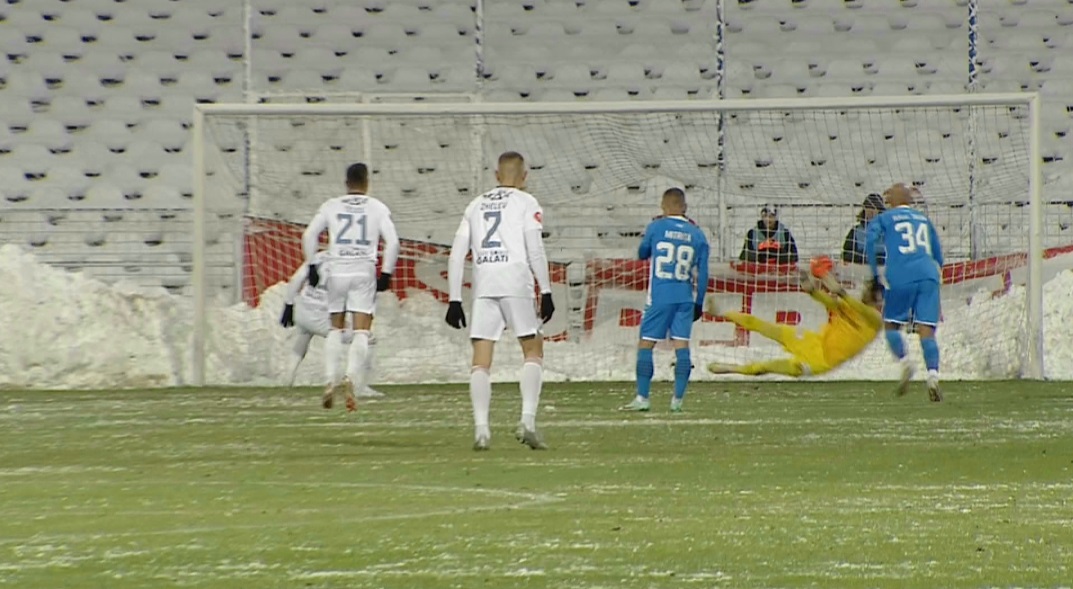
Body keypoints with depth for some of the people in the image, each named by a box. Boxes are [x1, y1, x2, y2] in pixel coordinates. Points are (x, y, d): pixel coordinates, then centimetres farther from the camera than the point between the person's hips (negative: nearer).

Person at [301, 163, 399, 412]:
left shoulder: (331, 206, 8)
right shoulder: (377, 208, 5)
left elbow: (309, 235, 3)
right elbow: (392, 241, -3)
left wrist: (312, 266, 11)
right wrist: (386, 273, 4)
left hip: (337, 270, 2)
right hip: (364, 272, -2)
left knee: (336, 328, 16)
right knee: (361, 331, -2)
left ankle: (331, 379, 5)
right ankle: (351, 378, -22)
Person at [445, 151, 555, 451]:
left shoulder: (476, 205, 19)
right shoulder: (526, 202, 7)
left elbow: (457, 254, 14)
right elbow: (535, 250, -5)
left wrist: (455, 300, 15)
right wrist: (546, 292, -4)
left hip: (483, 286, 3)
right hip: (516, 283, -3)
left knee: (481, 359, 2)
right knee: (533, 350, 8)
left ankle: (481, 428, -9)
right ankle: (527, 420, -7)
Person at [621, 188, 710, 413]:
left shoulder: (656, 228, -2)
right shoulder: (697, 235, 4)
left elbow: (642, 253, 16)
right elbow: (702, 273, 5)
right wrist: (699, 303, 12)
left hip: (659, 297, -2)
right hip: (685, 298, 2)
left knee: (646, 344, 4)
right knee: (682, 345, 3)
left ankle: (642, 398, 1)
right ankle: (677, 399, -1)